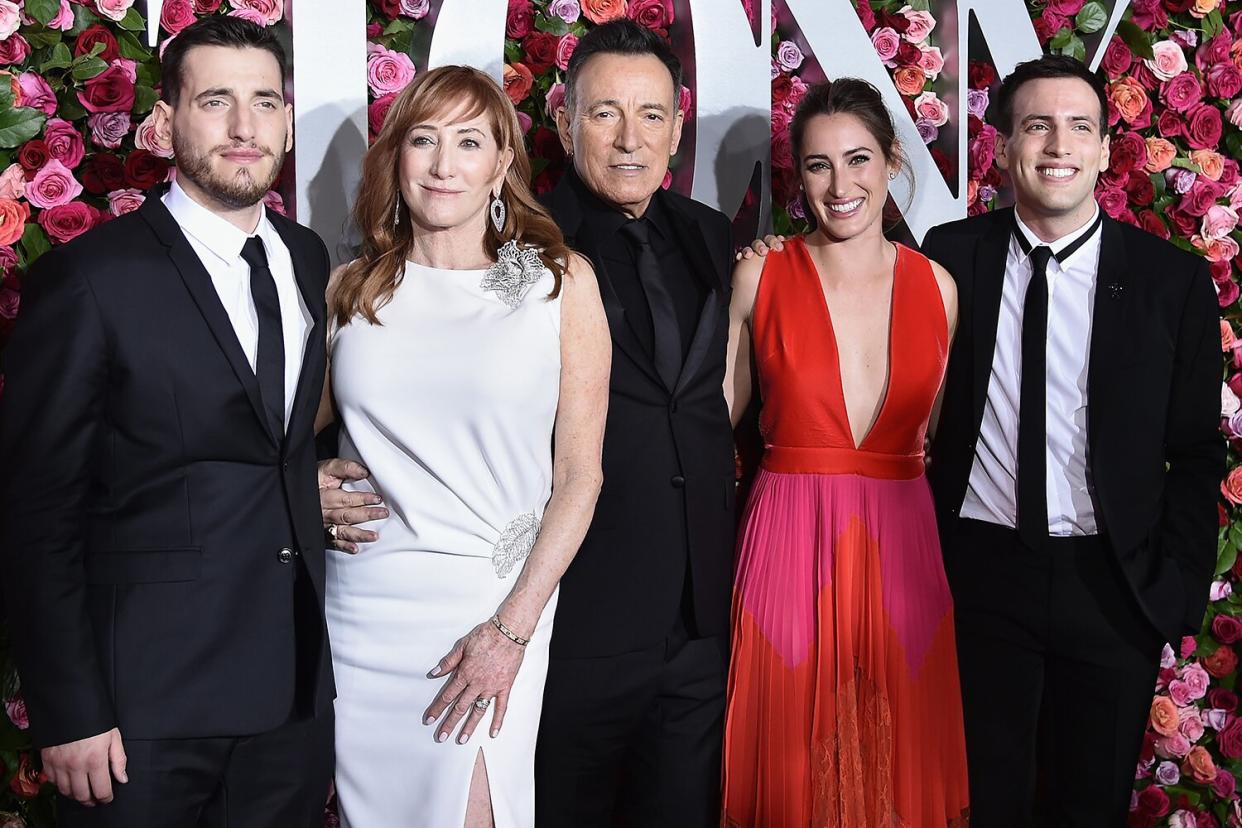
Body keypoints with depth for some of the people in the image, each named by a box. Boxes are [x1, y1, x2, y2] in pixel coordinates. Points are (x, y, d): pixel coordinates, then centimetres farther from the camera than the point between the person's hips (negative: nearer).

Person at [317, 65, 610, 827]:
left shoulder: (561, 281, -2)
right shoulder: (353, 289, 5)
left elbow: (578, 476, -4)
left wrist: (512, 629, -9)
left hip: (490, 603, -2)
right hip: (360, 604, 3)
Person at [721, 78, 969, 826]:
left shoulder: (936, 286, 4)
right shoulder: (761, 276, -3)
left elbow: (934, 428, 11)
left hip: (902, 544, 2)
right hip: (790, 542, -2)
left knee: (898, 755, 12)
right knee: (793, 750, 7)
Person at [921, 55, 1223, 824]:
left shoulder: (1174, 279, -2)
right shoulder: (951, 257, -1)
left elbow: (1197, 452, 1)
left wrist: (1178, 590, -5)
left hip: (1113, 584, 0)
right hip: (980, 573, 0)